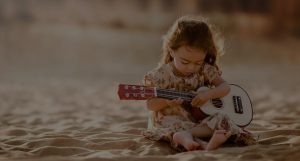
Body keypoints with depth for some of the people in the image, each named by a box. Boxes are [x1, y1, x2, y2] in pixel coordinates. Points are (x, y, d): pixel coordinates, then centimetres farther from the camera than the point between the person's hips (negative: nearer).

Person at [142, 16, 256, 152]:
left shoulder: (205, 70, 1)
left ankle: (184, 135, -38)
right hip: (171, 120, -4)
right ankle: (205, 145, -56)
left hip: (198, 119, 4)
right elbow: (150, 105, -6)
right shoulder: (161, 75, -8)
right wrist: (167, 101, -28)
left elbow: (225, 87, 2)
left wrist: (208, 94, -19)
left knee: (221, 119, -20)